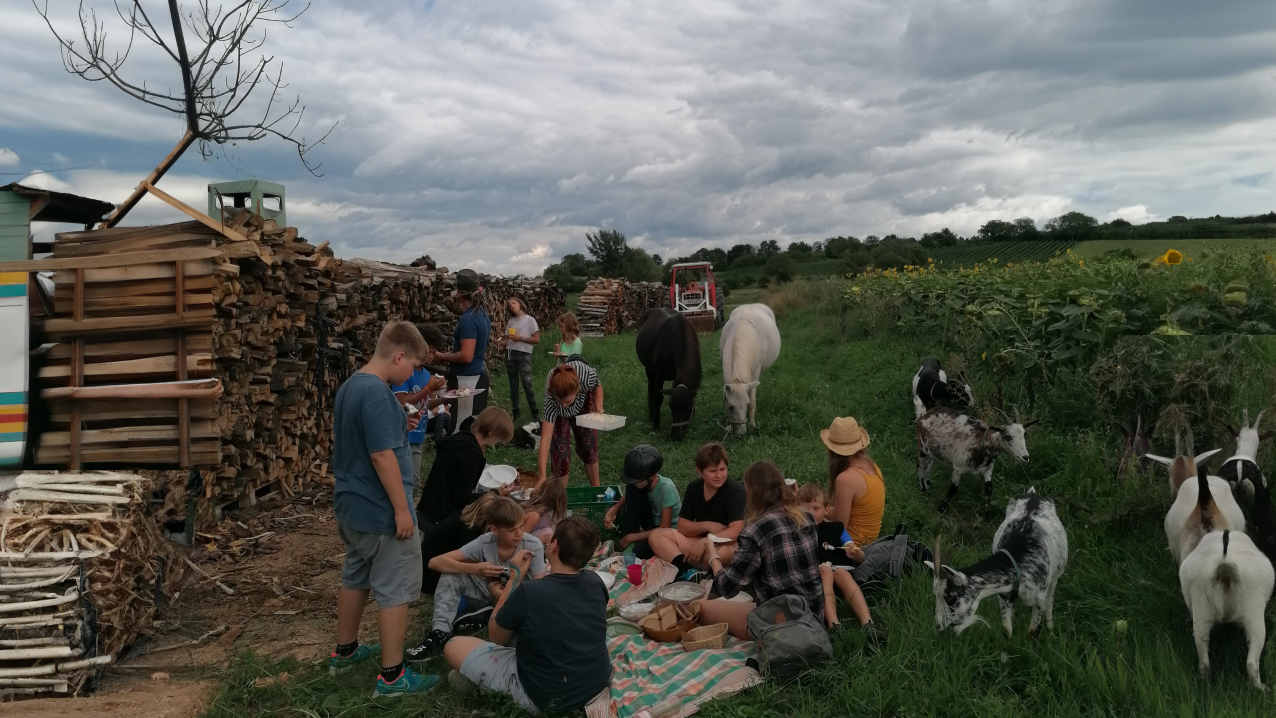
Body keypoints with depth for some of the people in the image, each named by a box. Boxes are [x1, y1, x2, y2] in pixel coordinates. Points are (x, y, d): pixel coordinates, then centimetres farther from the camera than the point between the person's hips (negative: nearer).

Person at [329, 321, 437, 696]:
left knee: (355, 577, 23)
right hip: (381, 510, -10)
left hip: (351, 504, 10)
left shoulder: (349, 386, 8)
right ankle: (392, 676, 9)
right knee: (394, 590, 1)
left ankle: (344, 651, 39)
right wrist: (401, 509, -22)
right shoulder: (377, 393, -24)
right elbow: (381, 455, -26)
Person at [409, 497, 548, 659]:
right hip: (491, 593, 2)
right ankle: (440, 633, -27)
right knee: (451, 576, -19)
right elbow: (435, 562, -23)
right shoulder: (484, 543, -20)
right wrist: (475, 569, -35)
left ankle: (485, 617, -17)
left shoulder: (533, 546, -23)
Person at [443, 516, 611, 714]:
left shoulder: (528, 592, -24)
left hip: (546, 699, -5)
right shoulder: (595, 582, -9)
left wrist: (516, 577, -3)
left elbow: (496, 637, -3)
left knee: (453, 646, 2)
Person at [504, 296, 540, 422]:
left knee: (526, 384, -10)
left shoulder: (530, 320, -1)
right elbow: (508, 340, 11)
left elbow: (537, 339, -5)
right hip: (510, 354, 5)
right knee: (513, 385, 9)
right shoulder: (511, 321, 12)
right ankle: (515, 413, 17)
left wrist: (520, 338, -11)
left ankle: (534, 413, -4)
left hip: (523, 355, -5)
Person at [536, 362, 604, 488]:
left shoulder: (587, 375, -43)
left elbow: (597, 386, -15)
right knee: (560, 449, -10)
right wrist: (542, 476, -51)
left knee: (589, 445, 8)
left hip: (584, 400, 2)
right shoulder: (551, 400, -45)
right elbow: (546, 438, -44)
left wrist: (599, 408, -31)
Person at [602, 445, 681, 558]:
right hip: (652, 523, 6)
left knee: (639, 551, -37)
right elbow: (621, 503, -4)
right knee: (632, 489, -21)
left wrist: (631, 537, -25)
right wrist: (610, 514, -29)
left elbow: (664, 528, -27)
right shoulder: (641, 482, -14)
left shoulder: (666, 488, -30)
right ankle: (631, 542, -16)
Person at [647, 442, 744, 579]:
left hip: (727, 546, -7)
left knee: (721, 552, -42)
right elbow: (682, 526, 2)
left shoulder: (735, 491, -15)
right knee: (656, 535, -8)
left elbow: (736, 531, -24)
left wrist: (704, 543, -30)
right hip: (700, 541, 7)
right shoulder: (694, 488, 2)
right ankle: (688, 571, -31)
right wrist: (707, 526, -16)